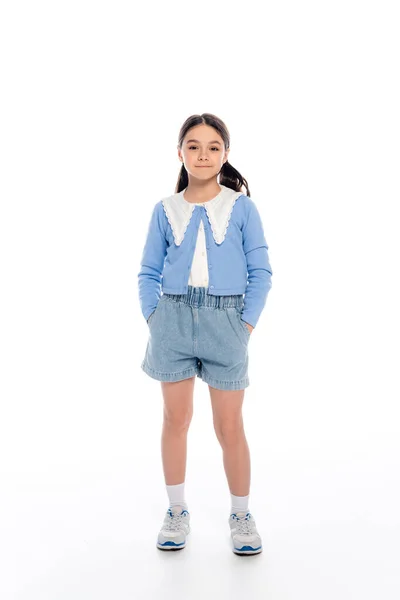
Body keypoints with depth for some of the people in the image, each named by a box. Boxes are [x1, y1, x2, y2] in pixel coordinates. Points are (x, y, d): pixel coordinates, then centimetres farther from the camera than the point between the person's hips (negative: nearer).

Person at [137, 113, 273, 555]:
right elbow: (149, 273, 10)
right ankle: (177, 511, 28)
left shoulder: (242, 207, 1)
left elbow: (261, 272, 2)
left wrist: (246, 324, -5)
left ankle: (241, 515, 25)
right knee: (176, 418, 10)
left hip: (224, 322, -2)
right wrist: (153, 318, -1)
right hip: (173, 318, 2)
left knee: (229, 426, 4)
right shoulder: (165, 210, 6)